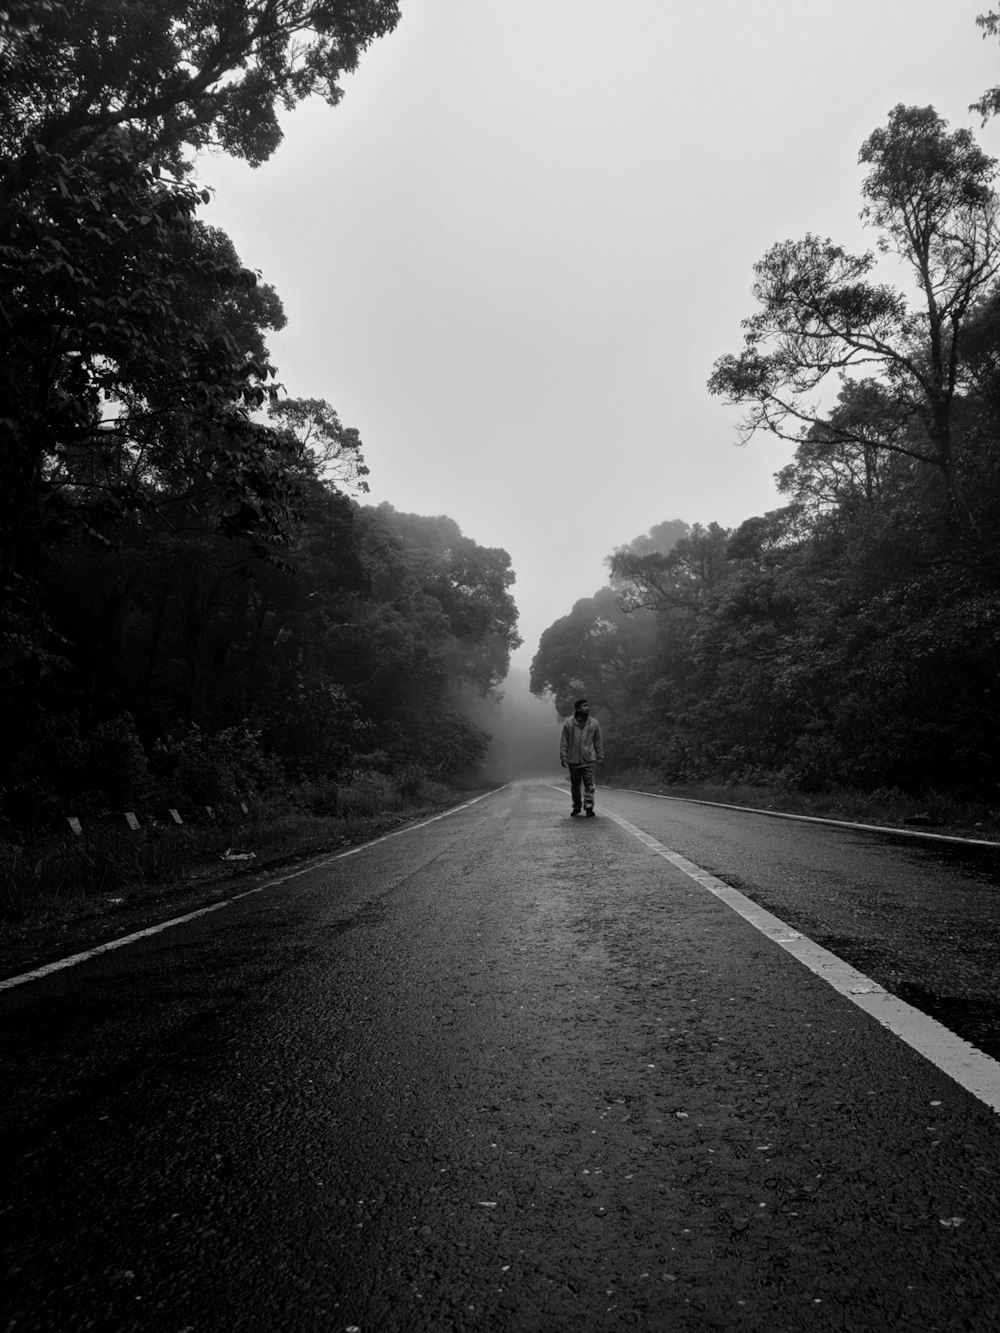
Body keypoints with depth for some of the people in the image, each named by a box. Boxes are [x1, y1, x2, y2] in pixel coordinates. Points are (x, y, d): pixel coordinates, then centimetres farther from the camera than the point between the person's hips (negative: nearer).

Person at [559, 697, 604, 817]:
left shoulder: (594, 723, 3)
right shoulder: (568, 723, -1)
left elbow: (598, 742, 7)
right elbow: (563, 741, 2)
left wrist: (600, 757, 5)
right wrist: (563, 756, -5)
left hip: (588, 761, 0)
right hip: (573, 761, 1)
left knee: (589, 784, -7)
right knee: (575, 785, 10)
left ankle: (589, 807, -5)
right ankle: (576, 807, 24)